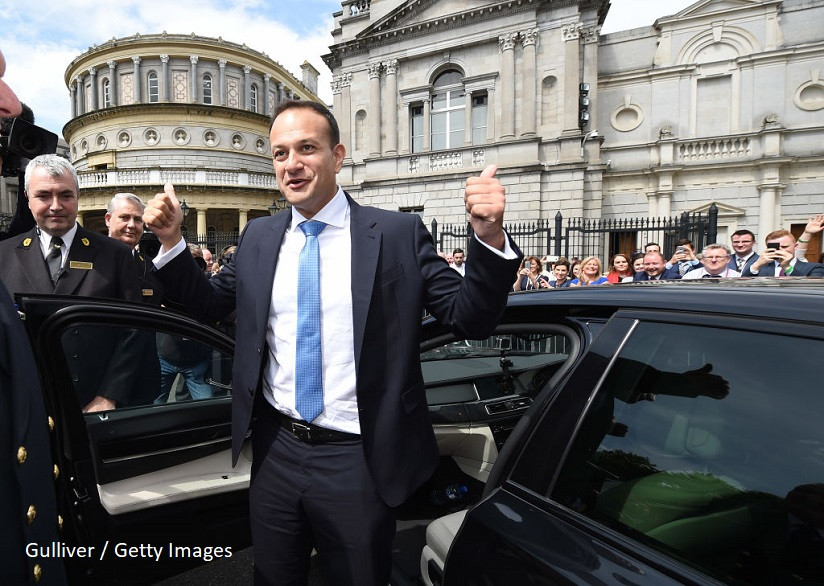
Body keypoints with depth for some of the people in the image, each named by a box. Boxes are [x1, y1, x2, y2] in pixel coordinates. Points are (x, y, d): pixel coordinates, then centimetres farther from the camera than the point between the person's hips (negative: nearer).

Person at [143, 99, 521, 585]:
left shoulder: (399, 233, -10)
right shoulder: (258, 237, 3)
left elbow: (470, 319, -11)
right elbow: (209, 306, 12)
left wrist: (489, 237, -26)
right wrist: (171, 240, -1)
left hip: (359, 461, -3)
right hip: (277, 452, 4)